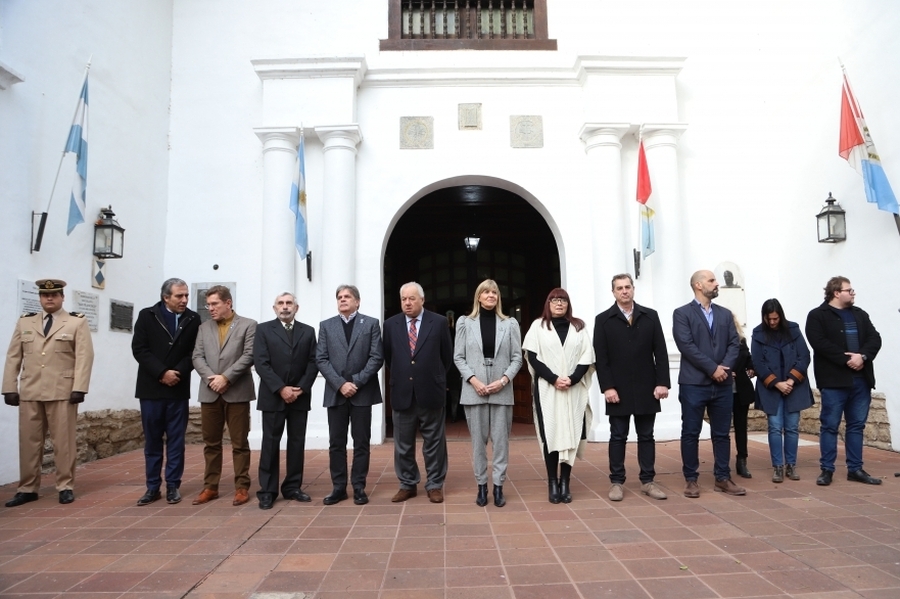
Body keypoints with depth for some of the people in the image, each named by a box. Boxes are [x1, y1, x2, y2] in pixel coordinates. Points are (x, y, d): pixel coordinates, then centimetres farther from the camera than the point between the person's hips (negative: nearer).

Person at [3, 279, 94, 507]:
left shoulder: (77, 322, 3)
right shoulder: (25, 322, 14)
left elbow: (84, 357, -5)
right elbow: (13, 357, 11)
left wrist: (79, 388, -13)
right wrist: (10, 388, 3)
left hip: (62, 392, -3)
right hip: (29, 392, 4)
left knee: (63, 441, 1)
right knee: (28, 441, 8)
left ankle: (66, 486, 10)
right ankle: (27, 489, 18)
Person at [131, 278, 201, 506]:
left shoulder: (193, 319, 3)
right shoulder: (147, 316, 1)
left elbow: (195, 352, 0)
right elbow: (139, 349, -6)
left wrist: (177, 372, -14)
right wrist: (162, 372, -15)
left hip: (179, 389, 0)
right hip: (151, 388, 0)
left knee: (176, 440, 5)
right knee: (152, 440, 7)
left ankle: (173, 486, 13)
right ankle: (153, 487, 16)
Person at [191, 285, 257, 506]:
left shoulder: (248, 325, 1)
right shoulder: (204, 328, 14)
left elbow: (249, 356, -8)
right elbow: (197, 357, 6)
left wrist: (226, 378, -14)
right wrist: (210, 378, -11)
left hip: (237, 392, -4)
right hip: (209, 393, 4)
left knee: (240, 443, 2)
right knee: (211, 443, 10)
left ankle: (242, 487, 10)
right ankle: (210, 487, 21)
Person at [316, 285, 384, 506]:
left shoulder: (371, 323, 3)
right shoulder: (326, 325, 9)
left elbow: (377, 357, -4)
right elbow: (321, 359, 1)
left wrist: (356, 382, -13)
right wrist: (340, 384, -11)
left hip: (362, 392, -2)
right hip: (335, 392, 2)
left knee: (361, 442, 5)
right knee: (336, 443, 6)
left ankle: (359, 487, 14)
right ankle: (338, 487, 17)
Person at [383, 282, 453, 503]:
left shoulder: (439, 322, -2)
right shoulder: (391, 324, 3)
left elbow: (447, 355, 6)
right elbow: (388, 356, 14)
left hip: (431, 391, -2)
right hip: (402, 392, 2)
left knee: (434, 442, 8)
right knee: (403, 443, 10)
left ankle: (435, 485, 20)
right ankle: (407, 484, 24)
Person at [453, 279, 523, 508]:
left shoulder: (510, 324, 6)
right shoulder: (465, 323, 5)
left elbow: (517, 357, 4)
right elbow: (458, 357, 3)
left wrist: (503, 380, -10)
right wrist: (474, 380, -10)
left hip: (502, 391, 0)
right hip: (474, 390, 0)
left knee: (500, 440, 3)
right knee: (478, 440, 6)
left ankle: (498, 486, 13)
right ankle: (481, 485, 17)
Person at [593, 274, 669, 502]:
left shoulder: (650, 316, 6)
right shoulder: (603, 319, 1)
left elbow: (661, 352, 3)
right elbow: (601, 358, -4)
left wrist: (662, 382, -5)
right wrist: (607, 387, -11)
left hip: (646, 388, 2)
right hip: (618, 390, -2)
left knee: (646, 436, 9)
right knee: (618, 437, 5)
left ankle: (648, 481, 19)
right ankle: (616, 482, 13)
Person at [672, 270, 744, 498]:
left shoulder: (725, 314, 14)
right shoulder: (682, 314, -2)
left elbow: (734, 344, 6)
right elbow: (687, 346, -12)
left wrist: (725, 367, -11)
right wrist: (712, 368, -15)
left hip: (722, 384, 5)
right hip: (694, 384, -5)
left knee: (722, 434, 10)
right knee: (691, 434, 2)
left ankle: (723, 478, 21)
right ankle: (691, 479, 12)